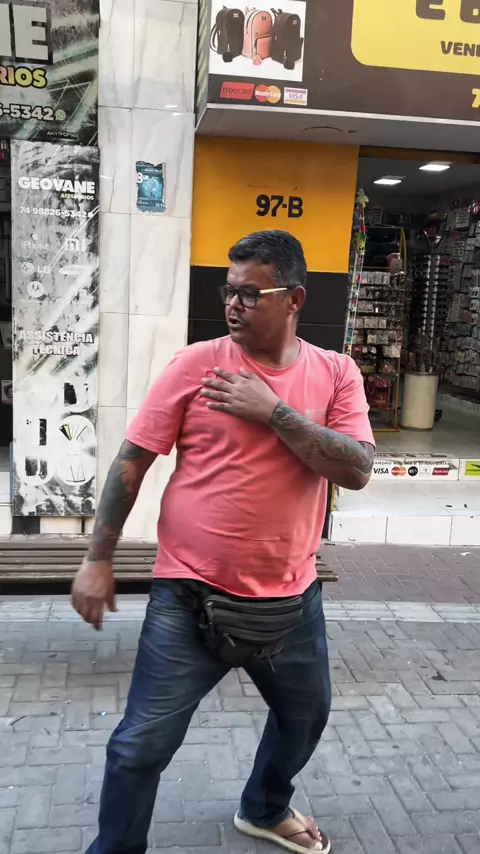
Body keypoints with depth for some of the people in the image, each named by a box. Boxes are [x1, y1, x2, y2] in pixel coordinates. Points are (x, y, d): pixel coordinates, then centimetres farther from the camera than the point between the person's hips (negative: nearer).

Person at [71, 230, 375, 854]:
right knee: (142, 744, 4)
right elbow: (132, 461, -6)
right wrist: (98, 560, -6)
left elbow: (357, 470, -14)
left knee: (306, 718, 25)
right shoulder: (196, 364, -9)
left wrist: (273, 411, -21)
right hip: (190, 598, -3)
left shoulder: (336, 373, -3)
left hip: (291, 600, 4)